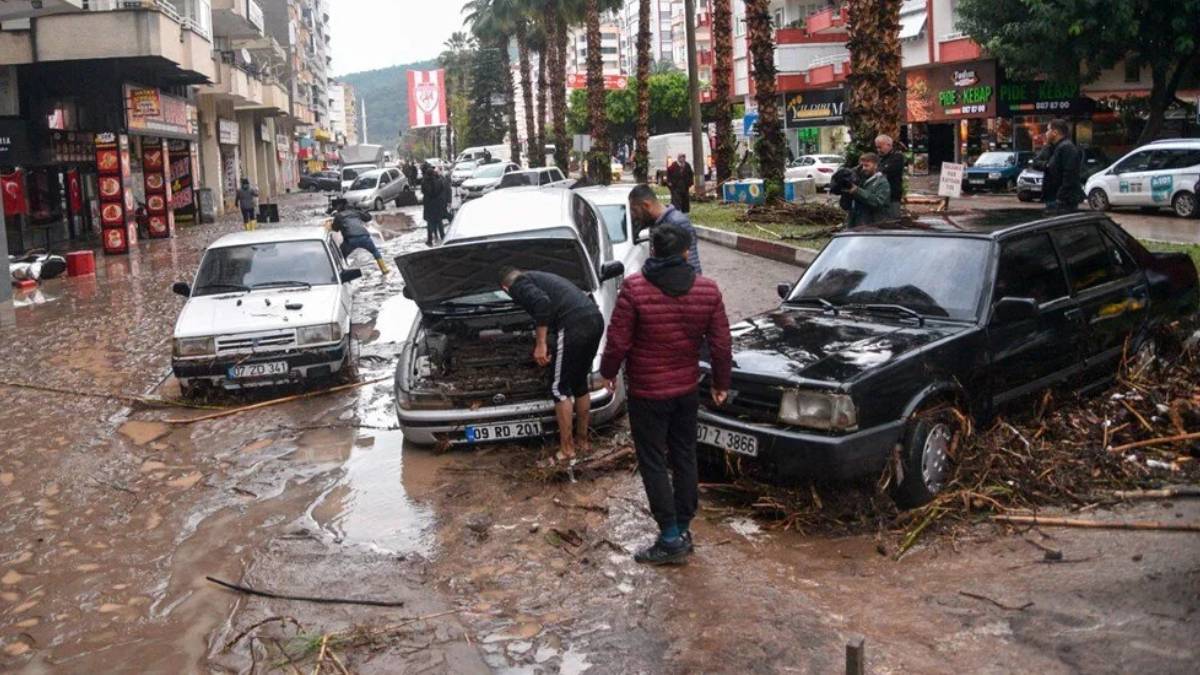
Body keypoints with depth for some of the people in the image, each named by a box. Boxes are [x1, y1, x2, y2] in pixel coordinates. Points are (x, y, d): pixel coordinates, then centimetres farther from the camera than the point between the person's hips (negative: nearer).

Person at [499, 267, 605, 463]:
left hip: (575, 325, -8)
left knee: (560, 388, 5)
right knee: (580, 383, 23)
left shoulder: (519, 285, 7)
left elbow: (542, 303, -12)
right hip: (595, 319, 8)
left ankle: (567, 449, 9)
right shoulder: (542, 278, 34)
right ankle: (582, 439, 33)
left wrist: (540, 344, -10)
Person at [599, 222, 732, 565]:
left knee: (653, 463, 4)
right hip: (688, 389, 5)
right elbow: (720, 344, -1)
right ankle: (684, 529, 25)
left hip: (647, 392, -4)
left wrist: (608, 372, 4)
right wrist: (721, 383, 13)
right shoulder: (708, 289, -4)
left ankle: (671, 539, 5)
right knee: (684, 458, 16)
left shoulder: (634, 288, -16)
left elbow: (618, 341, -13)